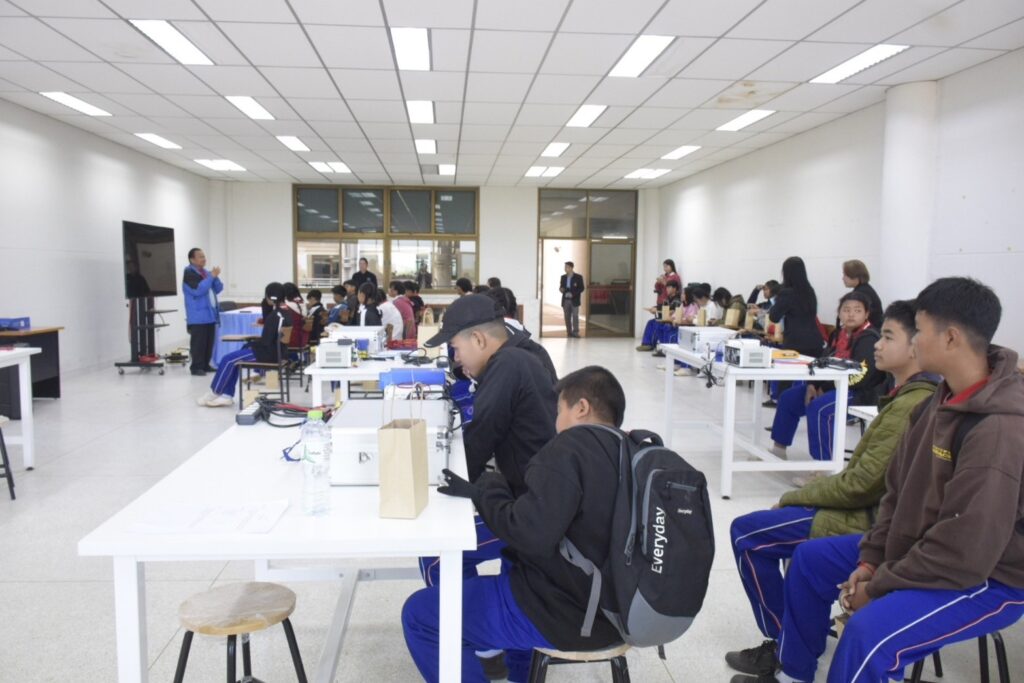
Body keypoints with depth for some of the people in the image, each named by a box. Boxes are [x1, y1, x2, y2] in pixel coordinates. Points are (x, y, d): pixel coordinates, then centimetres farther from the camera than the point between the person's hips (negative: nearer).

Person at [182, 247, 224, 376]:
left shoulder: (206, 272, 16)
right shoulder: (189, 273, -9)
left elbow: (218, 289, 14)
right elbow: (198, 290, -22)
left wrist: (215, 277, -4)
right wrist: (211, 276, -19)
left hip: (210, 314, 8)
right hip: (198, 316, -8)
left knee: (209, 341, 9)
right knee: (198, 342, -7)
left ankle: (205, 365, 17)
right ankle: (196, 366, -2)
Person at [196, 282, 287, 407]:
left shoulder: (275, 316, -21)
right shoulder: (286, 312, 8)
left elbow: (265, 341, -21)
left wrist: (249, 344, -3)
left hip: (269, 353, -10)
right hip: (277, 351, 10)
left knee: (228, 359, -2)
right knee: (233, 360, 13)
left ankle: (214, 393, 13)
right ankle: (227, 395, 10)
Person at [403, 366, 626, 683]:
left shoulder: (571, 446, -21)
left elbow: (529, 535, -29)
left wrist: (485, 490, -13)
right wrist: (497, 488, 3)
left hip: (566, 613, -9)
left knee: (419, 613, 1)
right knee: (515, 558, 36)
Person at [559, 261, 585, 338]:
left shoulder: (578, 277, -2)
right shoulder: (563, 277, 10)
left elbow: (582, 288, -4)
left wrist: (573, 294, -16)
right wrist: (561, 289, -9)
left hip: (574, 300, -4)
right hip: (565, 300, 4)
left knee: (575, 316, -6)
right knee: (567, 317, 3)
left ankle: (575, 332, -3)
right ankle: (569, 332, 9)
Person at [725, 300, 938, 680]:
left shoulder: (909, 406, -25)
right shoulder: (919, 396, 8)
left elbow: (862, 483, -25)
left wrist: (792, 497, -11)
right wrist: (802, 494, 6)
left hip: (867, 519, -10)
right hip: (873, 508, 10)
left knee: (747, 533, -8)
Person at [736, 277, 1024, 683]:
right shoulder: (948, 397, 0)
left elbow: (966, 550, -30)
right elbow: (899, 488, 7)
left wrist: (879, 585, -18)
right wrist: (870, 559, 0)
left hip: (988, 578, -9)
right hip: (923, 552, 10)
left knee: (870, 631, -33)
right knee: (812, 559, 13)